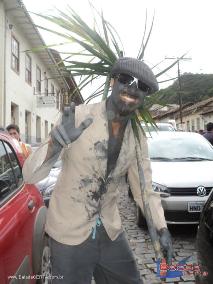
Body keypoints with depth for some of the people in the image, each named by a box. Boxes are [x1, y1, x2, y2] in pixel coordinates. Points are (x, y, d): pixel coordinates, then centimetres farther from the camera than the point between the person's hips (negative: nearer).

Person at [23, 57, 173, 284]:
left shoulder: (138, 138, -4)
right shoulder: (78, 117, -19)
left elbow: (144, 187, 7)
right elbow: (30, 175, -21)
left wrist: (161, 228, -3)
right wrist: (54, 145, -40)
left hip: (110, 232, 5)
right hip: (69, 234, -4)